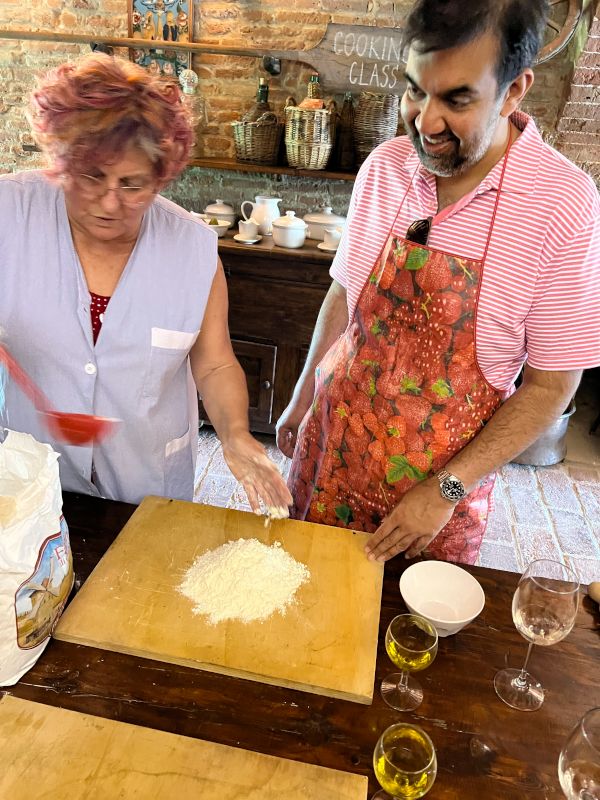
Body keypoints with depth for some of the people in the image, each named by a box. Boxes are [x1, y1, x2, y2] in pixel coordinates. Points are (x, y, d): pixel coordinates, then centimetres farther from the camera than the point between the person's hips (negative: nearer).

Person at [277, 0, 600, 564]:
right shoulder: (383, 167, -7)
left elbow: (551, 384, -13)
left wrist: (447, 490, -16)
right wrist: (302, 399, 10)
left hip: (445, 471, -3)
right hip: (334, 436, 4)